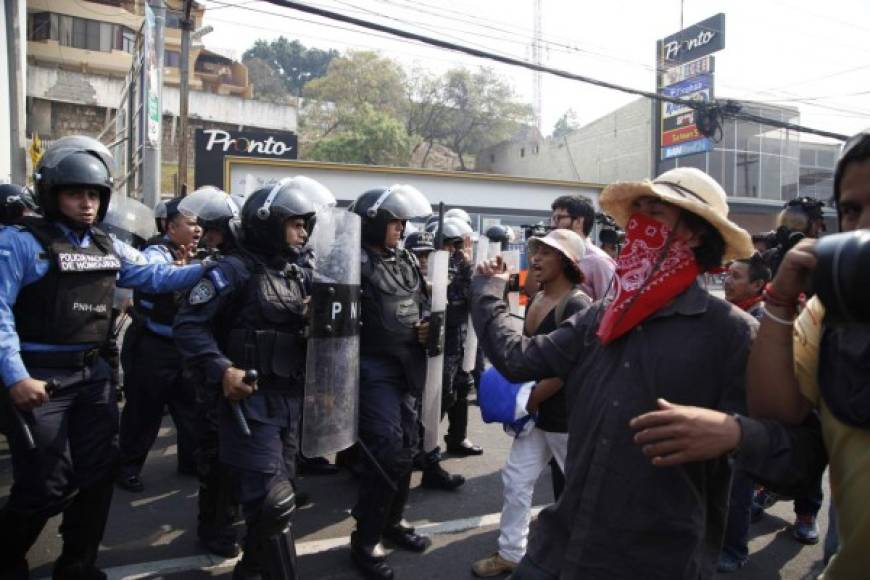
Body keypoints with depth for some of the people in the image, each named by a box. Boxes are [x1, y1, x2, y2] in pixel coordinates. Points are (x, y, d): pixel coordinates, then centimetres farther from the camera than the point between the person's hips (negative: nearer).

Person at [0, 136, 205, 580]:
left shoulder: (108, 247, 9)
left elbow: (154, 277, 10)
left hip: (91, 375, 6)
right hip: (38, 379, -6)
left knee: (97, 473, 12)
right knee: (47, 484, 0)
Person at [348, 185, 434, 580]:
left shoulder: (406, 260, 11)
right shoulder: (355, 262, -12)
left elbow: (420, 305, 22)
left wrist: (425, 329, 4)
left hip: (407, 366, 8)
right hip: (374, 367, -7)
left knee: (407, 447, 15)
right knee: (386, 451, -8)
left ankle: (392, 521, 34)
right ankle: (365, 540, 9)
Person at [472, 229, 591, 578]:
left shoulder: (576, 305, -19)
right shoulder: (537, 300, 7)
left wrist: (527, 402, -15)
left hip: (567, 415, -8)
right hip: (537, 412, 8)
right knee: (516, 480, 11)